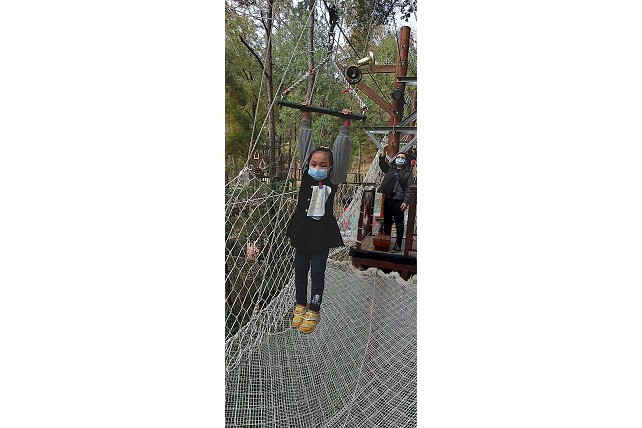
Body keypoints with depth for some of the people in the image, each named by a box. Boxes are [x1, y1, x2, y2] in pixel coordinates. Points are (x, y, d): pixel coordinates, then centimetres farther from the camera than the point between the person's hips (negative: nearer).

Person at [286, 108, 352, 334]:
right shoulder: (306, 174, -1)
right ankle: (300, 305, 32)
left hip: (323, 233, -2)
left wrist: (345, 128, -7)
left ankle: (313, 311, 21)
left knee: (317, 273, 7)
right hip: (302, 230, 3)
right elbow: (305, 146, 1)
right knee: (300, 270, 13)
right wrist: (305, 121, 1)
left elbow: (341, 153, -7)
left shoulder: (333, 179, -6)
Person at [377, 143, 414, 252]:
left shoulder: (408, 173, 3)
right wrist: (384, 151, 4)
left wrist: (406, 202, -15)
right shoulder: (390, 170, 19)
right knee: (387, 222, 12)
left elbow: (408, 189, -4)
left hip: (399, 201, -5)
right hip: (388, 199, 5)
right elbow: (382, 163, 16)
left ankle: (398, 245, 2)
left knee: (399, 224, -3)